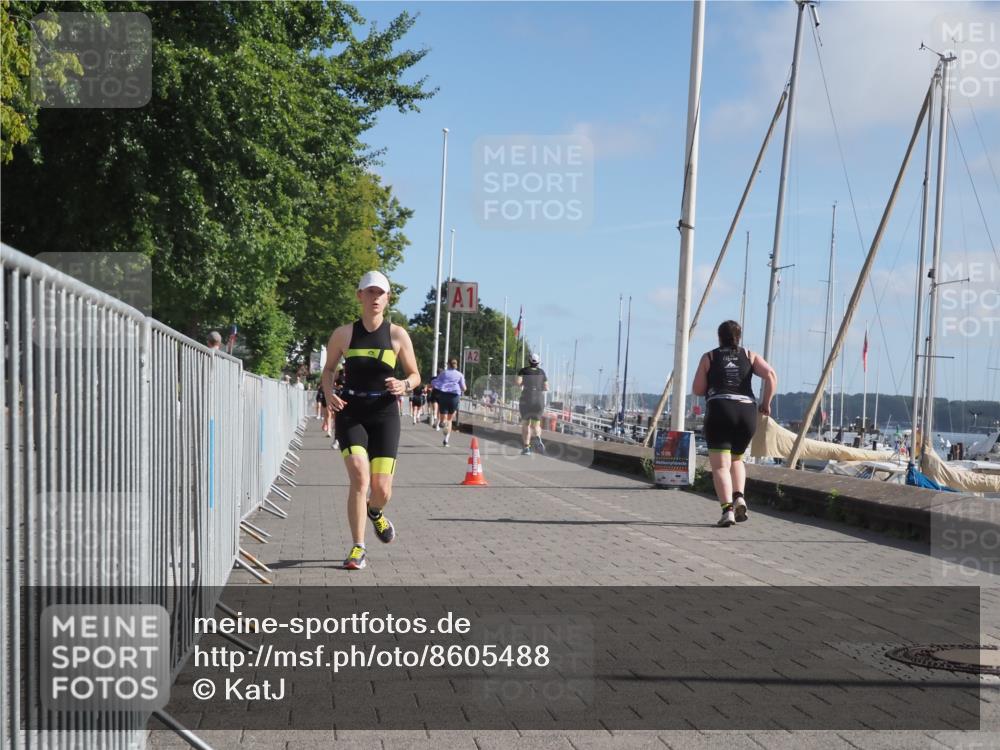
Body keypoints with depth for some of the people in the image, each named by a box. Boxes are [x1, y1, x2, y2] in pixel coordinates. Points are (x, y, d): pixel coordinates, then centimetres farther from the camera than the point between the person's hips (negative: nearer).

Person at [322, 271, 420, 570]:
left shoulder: (398, 335, 1)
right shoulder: (343, 334, 1)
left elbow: (415, 375, 8)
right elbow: (328, 368, 15)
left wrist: (405, 385, -15)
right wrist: (329, 392, -5)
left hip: (384, 414, 1)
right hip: (350, 413, -1)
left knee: (382, 489, -2)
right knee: (359, 478, -18)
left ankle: (375, 512, 38)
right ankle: (358, 549, -6)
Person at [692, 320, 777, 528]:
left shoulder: (709, 357, 10)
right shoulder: (750, 355, 15)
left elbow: (697, 390, 7)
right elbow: (771, 375, -1)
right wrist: (766, 403, 7)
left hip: (719, 411, -3)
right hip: (747, 412, 3)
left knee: (720, 465, -5)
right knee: (736, 458, 25)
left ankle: (727, 508, -24)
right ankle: (739, 497, 3)